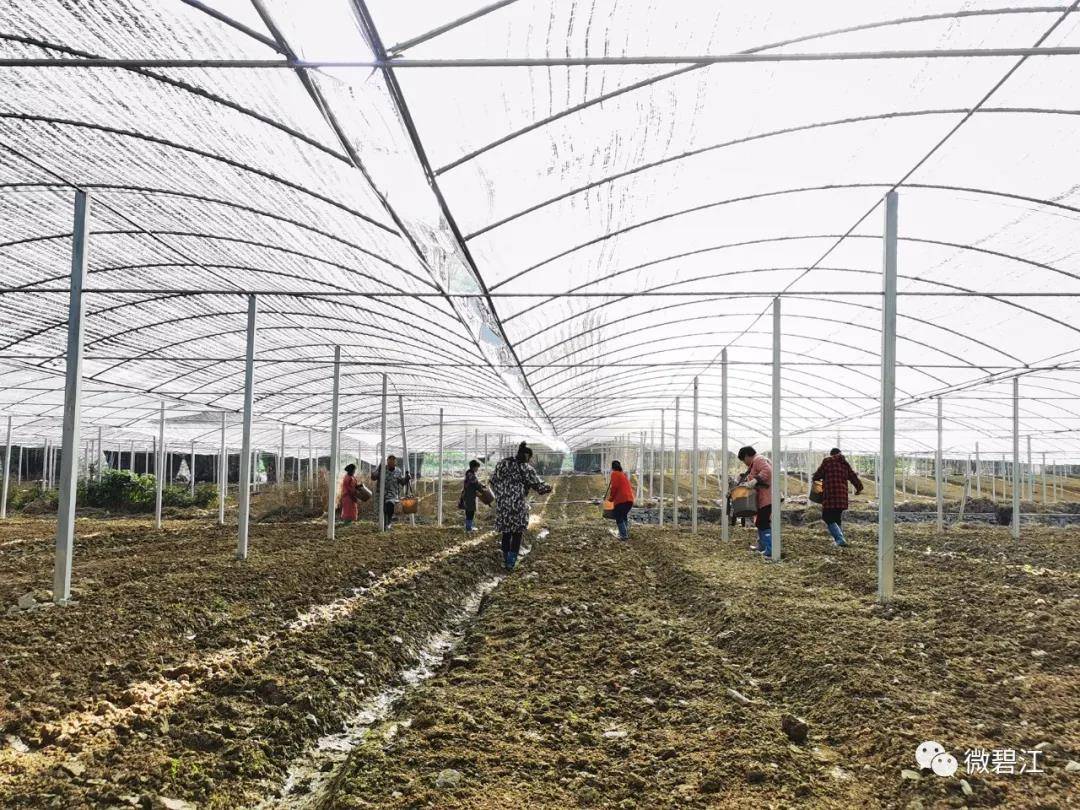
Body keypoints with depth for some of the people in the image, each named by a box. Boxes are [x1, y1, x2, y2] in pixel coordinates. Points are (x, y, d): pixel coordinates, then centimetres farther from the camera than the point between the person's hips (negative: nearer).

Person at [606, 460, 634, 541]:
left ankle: (624, 536, -5)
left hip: (621, 499, -8)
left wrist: (611, 498, 2)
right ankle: (626, 534, 19)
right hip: (630, 499, 8)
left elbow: (614, 487, -12)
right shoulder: (623, 474, 23)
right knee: (625, 517, 21)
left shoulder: (614, 474, 0)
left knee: (619, 518, 0)